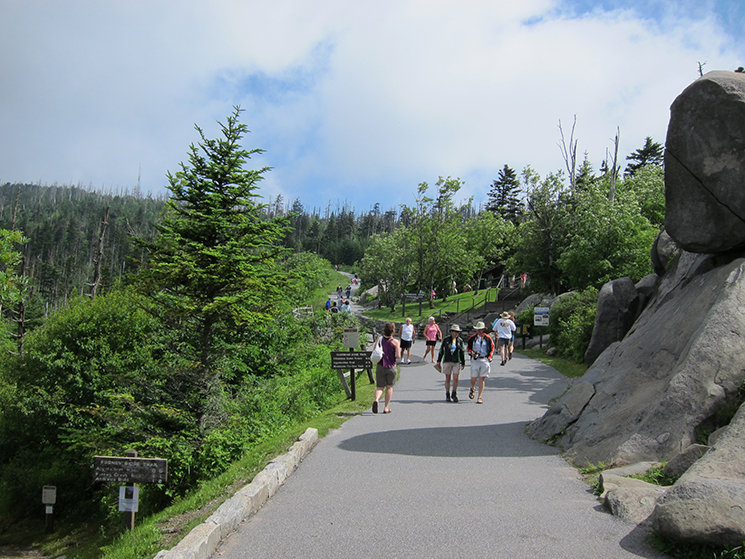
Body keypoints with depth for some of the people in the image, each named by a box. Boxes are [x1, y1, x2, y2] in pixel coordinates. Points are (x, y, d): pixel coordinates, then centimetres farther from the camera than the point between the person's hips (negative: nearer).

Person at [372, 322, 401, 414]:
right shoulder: (395, 342, -9)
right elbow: (398, 355, -14)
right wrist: (394, 357, 7)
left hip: (380, 367, 1)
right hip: (391, 367, -1)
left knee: (379, 387, 10)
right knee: (389, 387, 15)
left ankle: (376, 400, -21)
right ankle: (386, 408, 17)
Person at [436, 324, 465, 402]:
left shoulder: (460, 341, 4)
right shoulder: (446, 340, 0)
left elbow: (462, 352, 9)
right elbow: (441, 350, 5)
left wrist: (463, 363, 10)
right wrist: (438, 361, 3)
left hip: (456, 362, 1)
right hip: (447, 361, -1)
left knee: (455, 378, -7)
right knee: (447, 378, 4)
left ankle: (454, 395, 9)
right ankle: (447, 396, 14)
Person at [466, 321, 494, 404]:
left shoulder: (488, 338, 4)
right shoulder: (472, 338, 5)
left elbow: (492, 349, 13)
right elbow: (468, 348, 15)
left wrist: (489, 358, 4)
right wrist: (471, 352, -5)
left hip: (485, 360, 0)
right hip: (475, 360, 0)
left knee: (482, 378, -3)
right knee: (473, 378, -2)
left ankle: (479, 397, 2)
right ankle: (472, 389, 33)